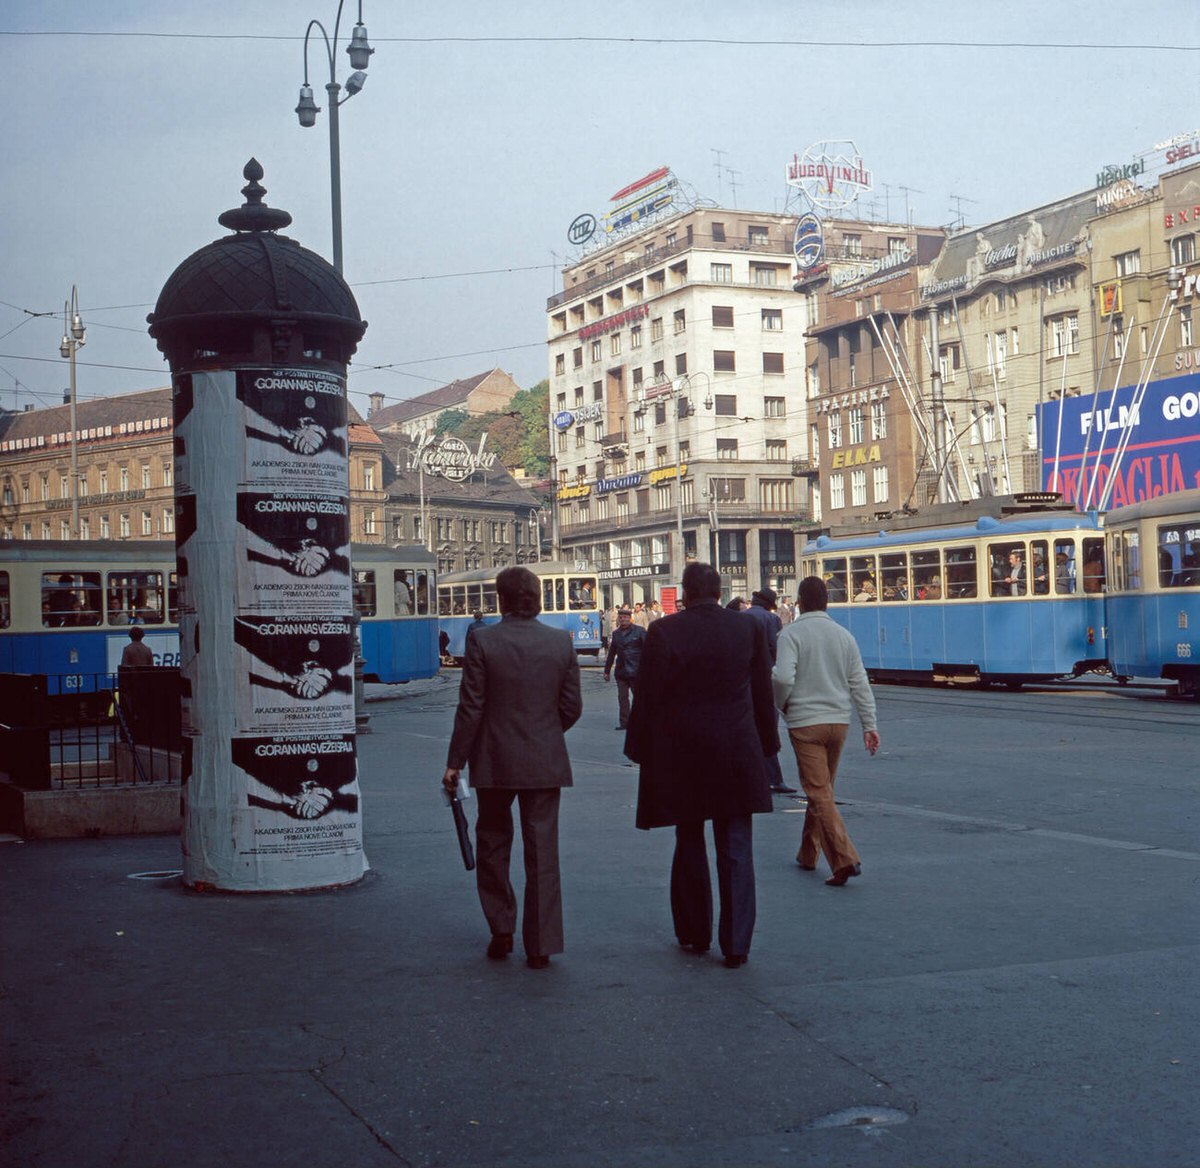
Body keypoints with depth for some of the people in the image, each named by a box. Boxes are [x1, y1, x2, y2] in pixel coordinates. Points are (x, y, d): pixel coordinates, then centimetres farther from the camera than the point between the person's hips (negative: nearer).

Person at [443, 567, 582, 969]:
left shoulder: (483, 641, -10)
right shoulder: (560, 642, -2)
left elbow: (470, 708, -10)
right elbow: (572, 707, 2)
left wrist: (454, 763, -2)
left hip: (495, 762, -2)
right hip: (546, 763, 2)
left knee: (493, 846, 17)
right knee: (542, 852, 6)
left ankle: (501, 931, 21)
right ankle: (540, 946, 8)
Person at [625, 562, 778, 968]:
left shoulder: (664, 631, -7)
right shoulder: (749, 629, 0)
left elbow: (648, 697, -6)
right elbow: (763, 695, 5)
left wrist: (642, 750, 3)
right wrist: (765, 745, 15)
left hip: (680, 756, -1)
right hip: (736, 759, 1)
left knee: (689, 848, 14)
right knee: (736, 851, 5)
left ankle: (695, 935, 23)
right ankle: (735, 944, 3)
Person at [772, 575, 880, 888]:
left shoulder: (792, 634, -9)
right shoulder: (843, 635, 6)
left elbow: (782, 677, -21)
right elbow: (860, 683, 6)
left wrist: (783, 704, -2)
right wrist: (869, 725, 9)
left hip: (805, 722, -5)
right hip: (839, 721, 5)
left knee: (819, 793, -6)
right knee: (822, 789, 19)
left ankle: (845, 859, -18)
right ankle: (808, 854, 31)